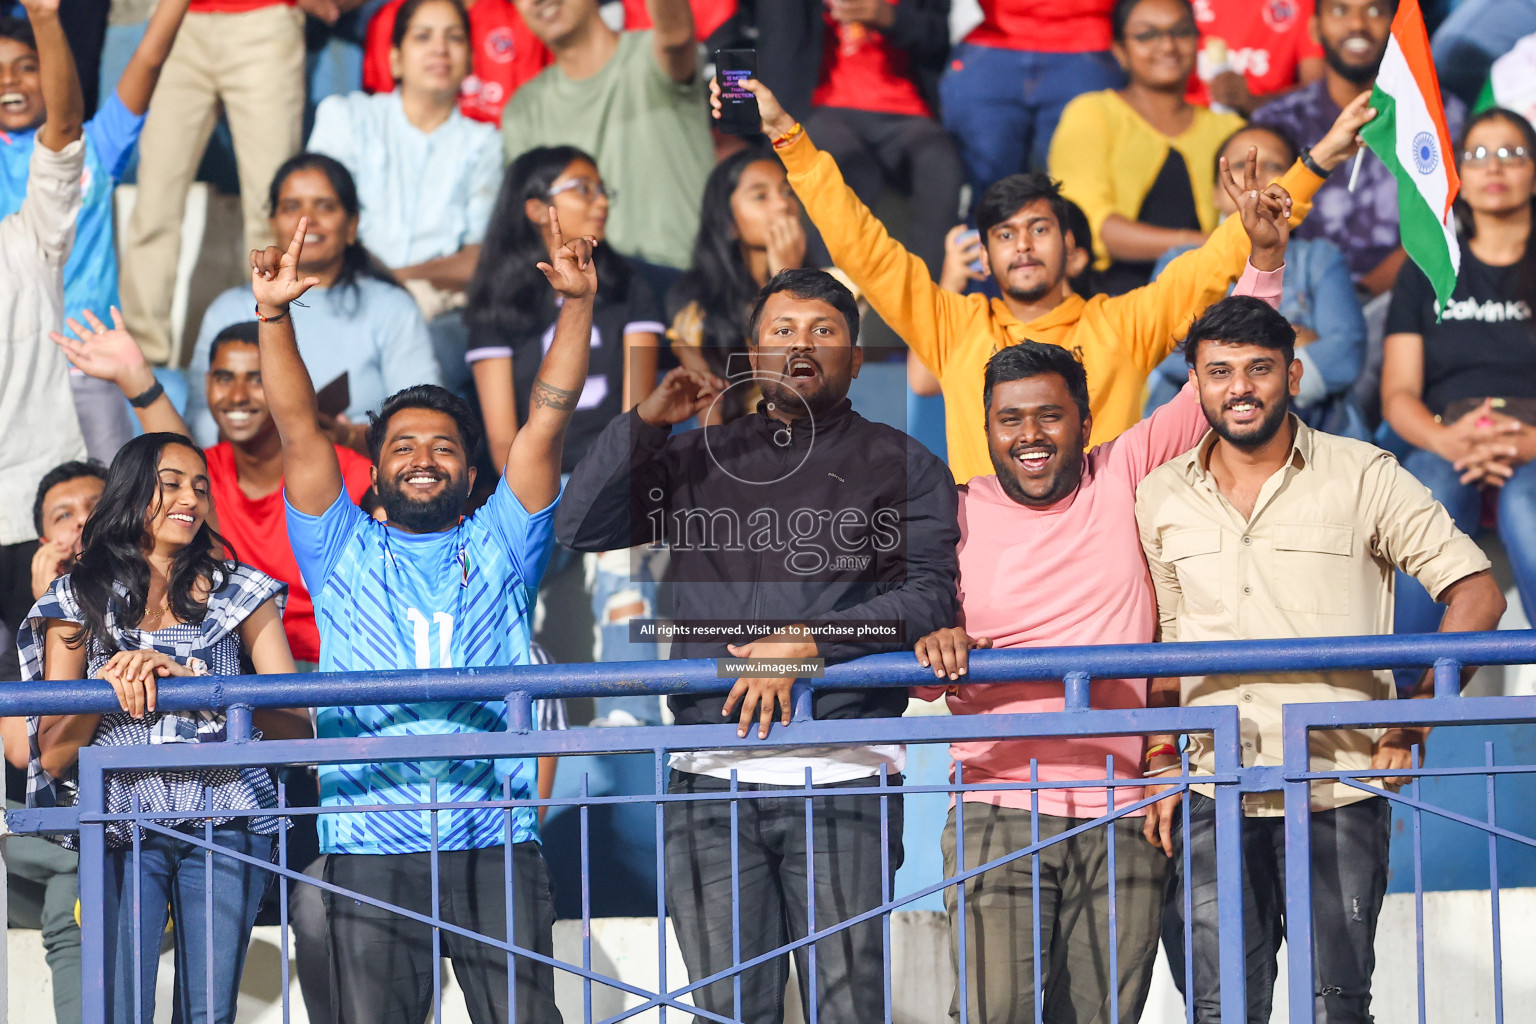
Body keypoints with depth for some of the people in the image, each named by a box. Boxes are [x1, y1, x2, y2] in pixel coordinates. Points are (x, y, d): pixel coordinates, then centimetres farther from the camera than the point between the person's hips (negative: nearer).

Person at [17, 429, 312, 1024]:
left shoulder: (239, 592, 12)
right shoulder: (79, 598, 12)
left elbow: (296, 724, 0)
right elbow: (52, 756, 8)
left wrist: (194, 680, -13)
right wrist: (109, 686, -10)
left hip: (225, 825, 0)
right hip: (120, 833, 0)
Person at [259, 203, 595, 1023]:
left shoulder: (499, 549, 17)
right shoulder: (343, 554, 17)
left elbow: (546, 423, 7)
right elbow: (298, 431, 6)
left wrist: (577, 304, -4)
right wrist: (273, 316, -5)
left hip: (496, 843, 0)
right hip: (371, 850, 0)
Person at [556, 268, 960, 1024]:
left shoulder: (897, 465, 9)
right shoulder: (699, 459, 19)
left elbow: (931, 595, -3)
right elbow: (579, 528, 12)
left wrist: (810, 643, -13)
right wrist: (645, 422, 3)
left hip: (842, 778, -3)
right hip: (712, 779, 3)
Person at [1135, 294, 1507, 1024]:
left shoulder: (1363, 477, 0)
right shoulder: (1160, 498, 11)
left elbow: (1476, 593, -2)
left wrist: (1417, 720, -11)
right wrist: (1160, 765, 10)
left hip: (1339, 796, -3)